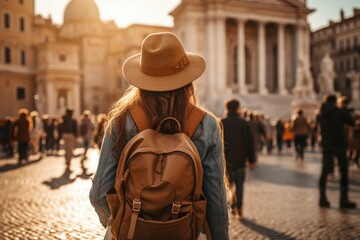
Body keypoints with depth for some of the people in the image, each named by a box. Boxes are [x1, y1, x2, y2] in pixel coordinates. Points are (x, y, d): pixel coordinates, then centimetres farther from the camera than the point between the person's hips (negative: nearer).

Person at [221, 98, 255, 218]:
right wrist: (251, 160, 5)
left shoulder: (221, 123, -3)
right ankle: (239, 208, 14)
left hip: (227, 160, -1)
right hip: (240, 160, 1)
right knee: (239, 185, 12)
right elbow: (250, 143, -1)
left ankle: (233, 205, -6)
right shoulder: (244, 123, -1)